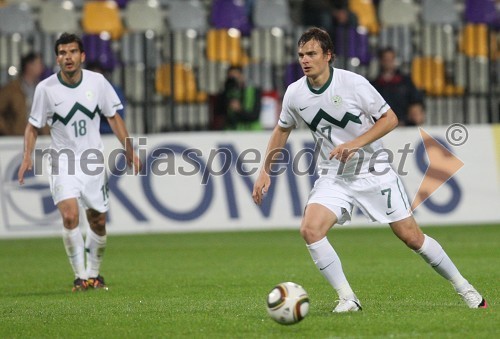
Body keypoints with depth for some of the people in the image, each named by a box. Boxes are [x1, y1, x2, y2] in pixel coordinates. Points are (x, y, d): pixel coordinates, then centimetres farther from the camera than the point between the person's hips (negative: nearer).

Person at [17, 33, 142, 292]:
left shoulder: (97, 82, -5)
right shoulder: (45, 88, -10)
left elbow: (113, 117, 7)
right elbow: (33, 126, 2)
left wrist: (129, 150, 3)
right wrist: (27, 156, -11)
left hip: (93, 159, 3)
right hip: (63, 162, -3)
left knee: (98, 222, 8)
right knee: (69, 215, -22)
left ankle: (94, 274, 28)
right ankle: (80, 276, -11)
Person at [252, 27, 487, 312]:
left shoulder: (353, 83, -16)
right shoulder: (295, 94, -4)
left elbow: (390, 118, -9)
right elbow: (282, 130, 15)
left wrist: (356, 144, -21)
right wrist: (265, 172, 9)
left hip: (374, 171, -3)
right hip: (334, 177, 3)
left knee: (411, 236, -2)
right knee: (310, 229, -22)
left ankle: (463, 287, 18)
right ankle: (347, 298, -11)